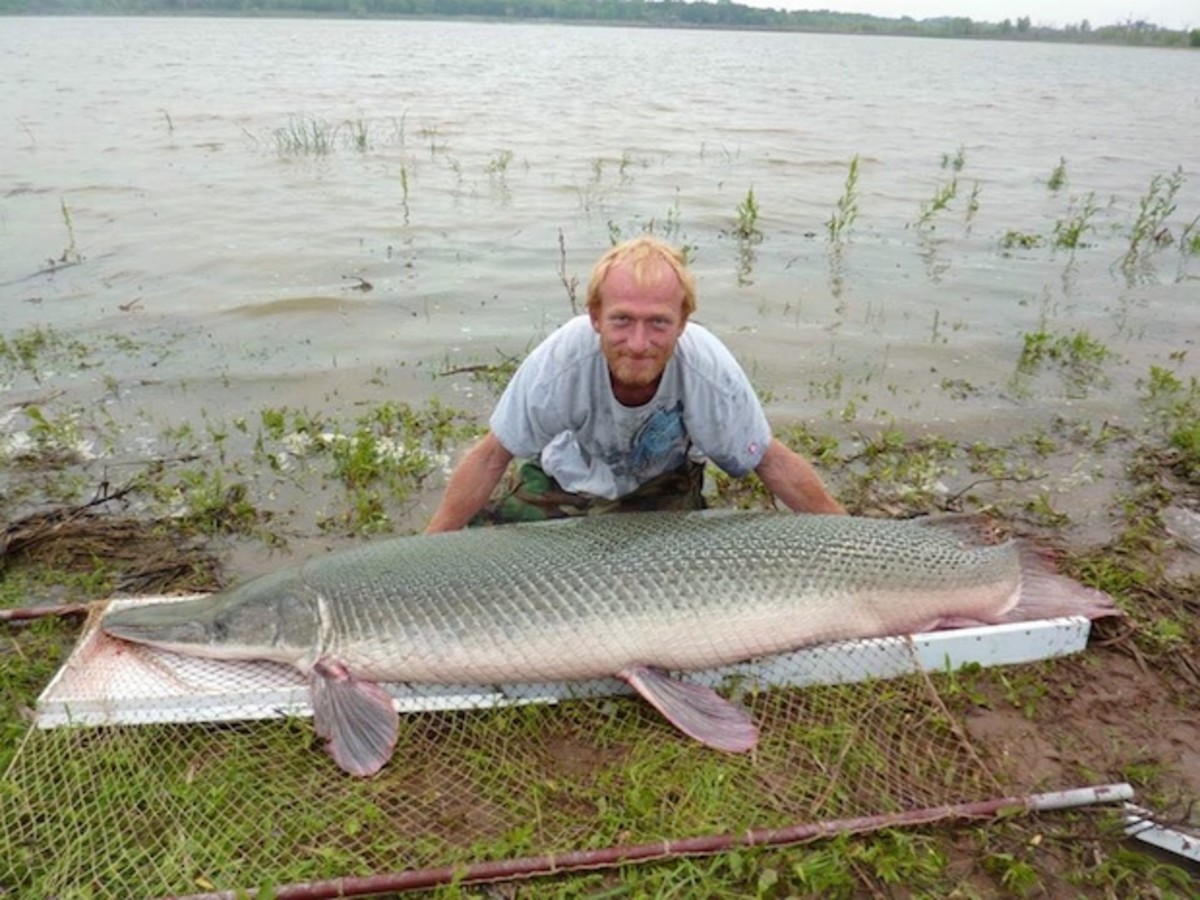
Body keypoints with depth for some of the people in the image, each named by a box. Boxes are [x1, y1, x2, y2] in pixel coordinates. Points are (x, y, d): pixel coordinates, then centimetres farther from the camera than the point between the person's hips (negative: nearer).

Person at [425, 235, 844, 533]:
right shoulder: (561, 360, -36)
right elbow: (491, 457, -24)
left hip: (663, 484, 0)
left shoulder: (711, 370, -35)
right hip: (570, 476, 0)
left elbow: (771, 461, -19)